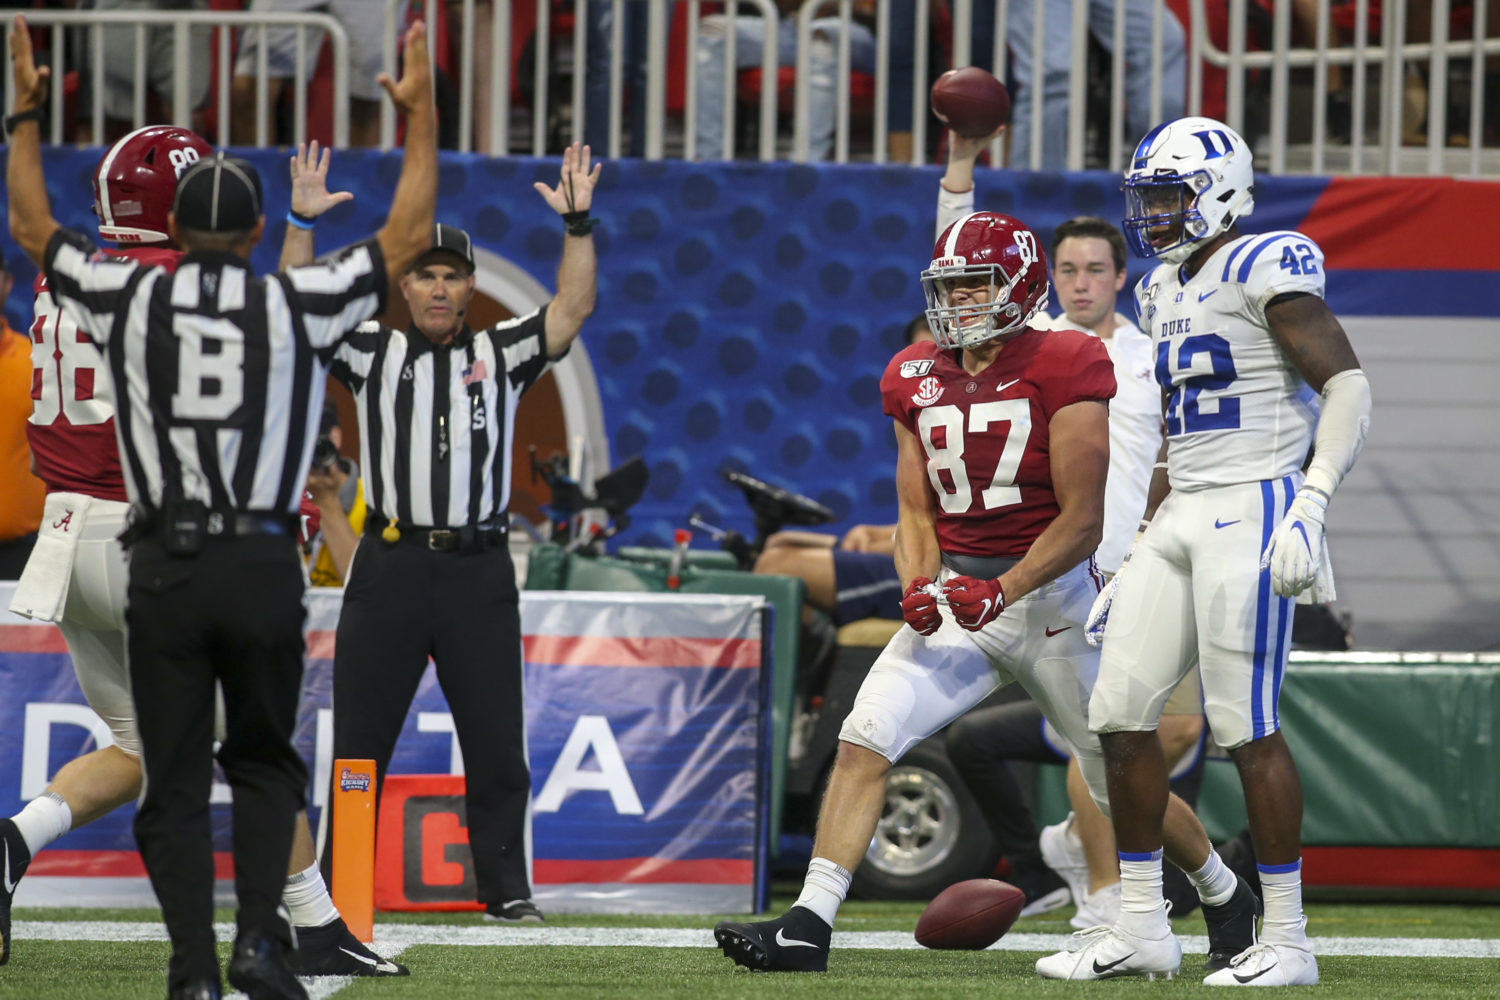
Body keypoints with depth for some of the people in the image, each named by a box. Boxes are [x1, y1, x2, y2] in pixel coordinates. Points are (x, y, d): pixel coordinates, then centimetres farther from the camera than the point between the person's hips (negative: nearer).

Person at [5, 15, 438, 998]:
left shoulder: (131, 298, 4)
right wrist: (422, 112, 22)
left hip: (165, 568, 0)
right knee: (264, 759, 16)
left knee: (176, 780, 4)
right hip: (265, 561, 0)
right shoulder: (299, 305, 2)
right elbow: (408, 234, 14)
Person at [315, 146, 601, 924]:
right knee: (359, 741, 2)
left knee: (497, 744, 1)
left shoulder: (500, 354, 11)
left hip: (478, 569, 0)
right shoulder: (372, 353, 10)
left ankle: (507, 891, 8)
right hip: (390, 566, 0)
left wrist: (578, 228, -13)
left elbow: (571, 311, -1)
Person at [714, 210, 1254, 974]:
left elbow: (1084, 521, -13)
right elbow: (916, 512, 10)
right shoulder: (917, 379, 7)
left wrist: (1002, 591, -24)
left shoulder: (1062, 367, -11)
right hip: (957, 595, 5)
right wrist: (918, 588, -11)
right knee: (865, 738, -14)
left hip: (1048, 590, -5)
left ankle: (1227, 897, 32)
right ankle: (808, 926, -15)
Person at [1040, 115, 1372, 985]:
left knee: (1248, 726, -9)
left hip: (1252, 512, -9)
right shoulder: (1169, 290, 18)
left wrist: (1310, 509, -25)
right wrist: (1140, 553, 24)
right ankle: (1142, 929, 14)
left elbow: (1348, 385, -16)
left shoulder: (1264, 270, -9)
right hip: (1185, 516, 9)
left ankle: (1288, 940, -1)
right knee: (1121, 712, 6)